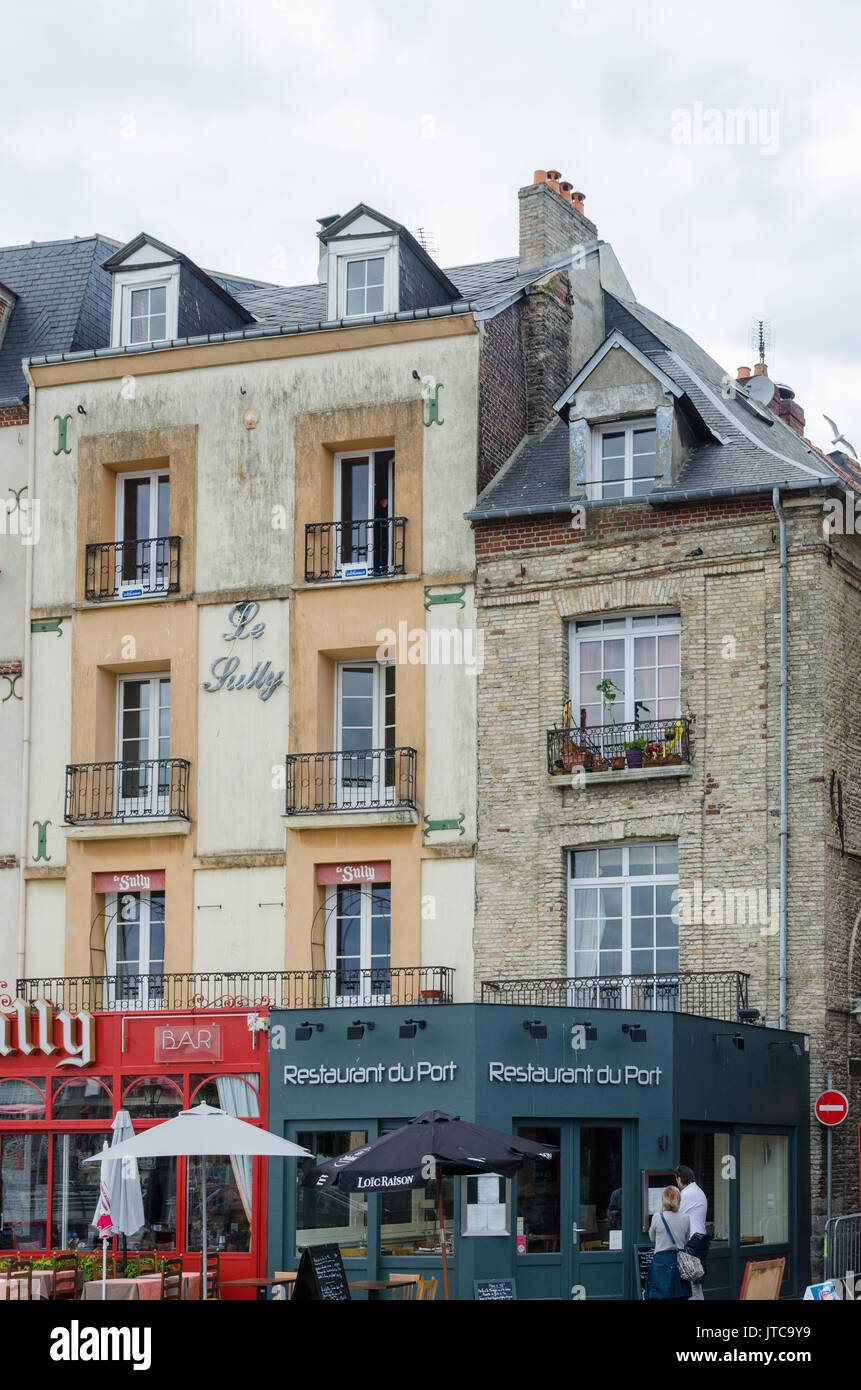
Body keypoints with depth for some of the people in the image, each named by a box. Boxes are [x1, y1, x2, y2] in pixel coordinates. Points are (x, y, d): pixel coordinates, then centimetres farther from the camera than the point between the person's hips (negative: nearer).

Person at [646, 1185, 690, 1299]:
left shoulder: (657, 1217, -10)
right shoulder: (686, 1218, -2)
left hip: (662, 1260, -3)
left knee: (659, 1294, 0)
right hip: (680, 1259, 3)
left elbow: (652, 1238, 8)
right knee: (680, 1295, 8)